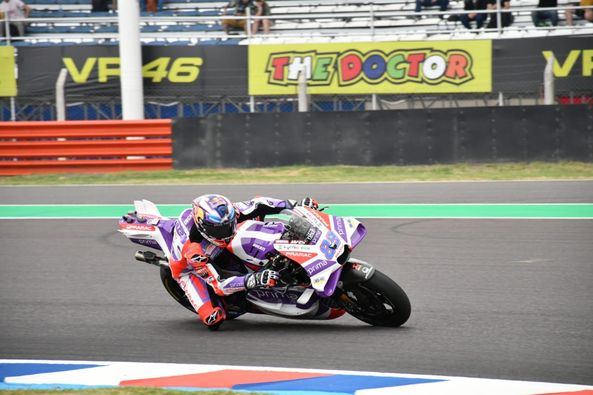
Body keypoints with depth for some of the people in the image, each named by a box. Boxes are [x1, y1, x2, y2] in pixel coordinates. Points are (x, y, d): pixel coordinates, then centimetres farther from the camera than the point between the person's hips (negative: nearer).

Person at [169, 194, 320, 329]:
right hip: (189, 267, -5)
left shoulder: (227, 215, -31)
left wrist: (295, 205, -24)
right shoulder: (192, 249, -45)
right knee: (214, 319, -23)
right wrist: (252, 280, -59)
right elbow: (218, 284, -44)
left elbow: (257, 204, -16)